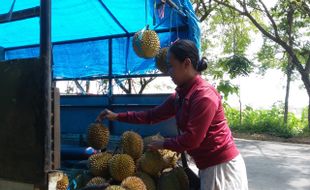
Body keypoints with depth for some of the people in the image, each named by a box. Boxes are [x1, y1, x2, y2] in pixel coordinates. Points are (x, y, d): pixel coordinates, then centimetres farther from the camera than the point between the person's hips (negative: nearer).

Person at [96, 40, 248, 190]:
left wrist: (164, 144, -9)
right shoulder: (180, 95, 6)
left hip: (222, 165, -8)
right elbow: (153, 115, 9)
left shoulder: (204, 95, -22)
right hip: (208, 165, 8)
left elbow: (192, 139, -24)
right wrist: (118, 116, 8)